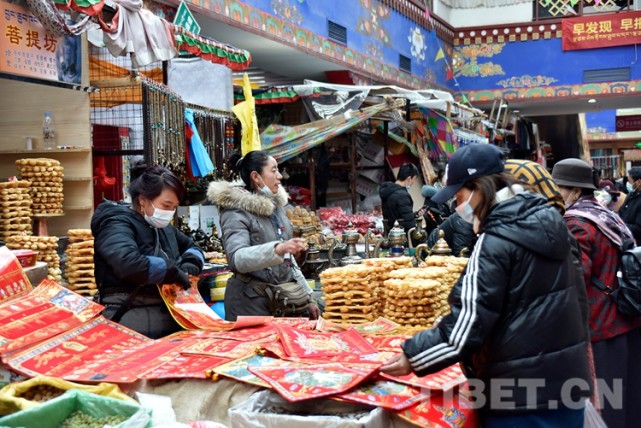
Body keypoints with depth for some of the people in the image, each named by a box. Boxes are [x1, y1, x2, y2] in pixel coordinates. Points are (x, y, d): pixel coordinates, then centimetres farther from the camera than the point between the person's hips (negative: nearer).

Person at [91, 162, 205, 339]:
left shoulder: (162, 227, 18)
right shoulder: (116, 225, -7)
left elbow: (192, 247, 32)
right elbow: (129, 264, -26)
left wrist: (190, 265, 9)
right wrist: (174, 272, -14)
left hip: (167, 312, 8)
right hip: (132, 318, -8)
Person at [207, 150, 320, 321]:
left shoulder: (276, 205, 12)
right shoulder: (236, 211, -12)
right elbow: (237, 258, -26)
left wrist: (307, 296, 16)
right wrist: (277, 249, -40)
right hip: (251, 302, -7)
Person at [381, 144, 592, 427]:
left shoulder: (496, 242, -19)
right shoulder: (550, 221, 6)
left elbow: (469, 324, -22)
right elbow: (577, 295, 15)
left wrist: (413, 356, -12)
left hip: (519, 391, -8)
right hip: (568, 377, 8)